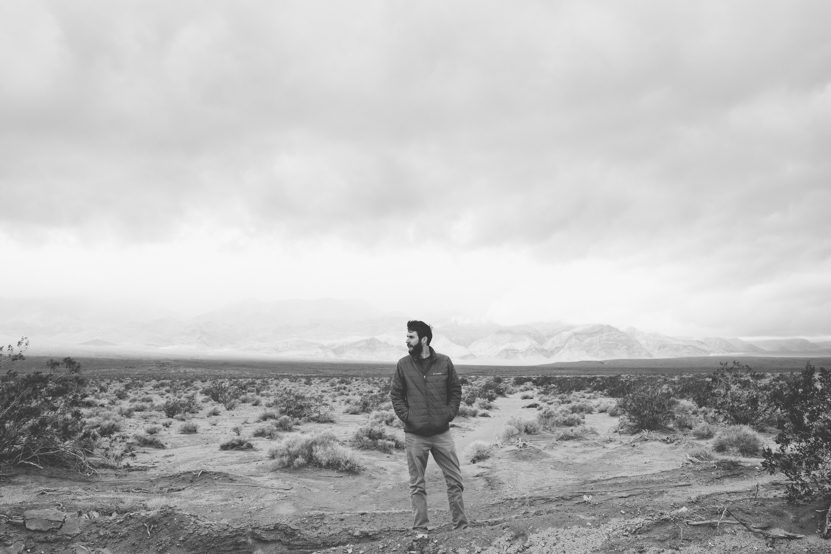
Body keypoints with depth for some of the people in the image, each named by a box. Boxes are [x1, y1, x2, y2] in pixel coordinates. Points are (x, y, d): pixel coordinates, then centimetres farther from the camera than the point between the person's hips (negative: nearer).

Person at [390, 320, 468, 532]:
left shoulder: (444, 362, -1)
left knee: (454, 480, 6)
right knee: (417, 485, 7)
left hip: (442, 432, 1)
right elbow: (395, 394, 5)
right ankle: (420, 528, 19)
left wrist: (449, 414, -3)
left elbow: (456, 391, 8)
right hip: (415, 435, 0)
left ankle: (461, 524, 20)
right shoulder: (403, 365, -1)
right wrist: (406, 416, -7)